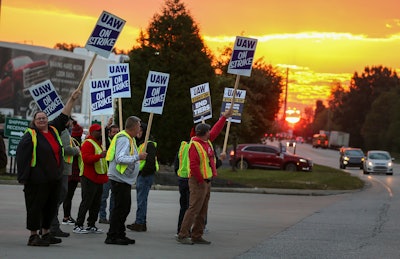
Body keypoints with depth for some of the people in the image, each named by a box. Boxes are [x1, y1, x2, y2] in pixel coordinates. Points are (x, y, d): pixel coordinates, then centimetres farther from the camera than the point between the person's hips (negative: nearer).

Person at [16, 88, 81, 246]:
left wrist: (72, 99, 16)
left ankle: (46, 233, 23)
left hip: (54, 178, 7)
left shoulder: (54, 130, 12)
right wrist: (23, 177, -16)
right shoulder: (30, 135, -7)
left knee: (51, 206, 12)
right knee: (35, 206, -2)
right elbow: (21, 155, -11)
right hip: (37, 179, -7)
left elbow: (64, 116, 20)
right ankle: (33, 236, 4)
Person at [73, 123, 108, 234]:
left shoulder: (99, 143, 21)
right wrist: (99, 156, -35)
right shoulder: (88, 143, -11)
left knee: (96, 203, 10)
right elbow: (86, 158, -26)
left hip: (98, 178, 10)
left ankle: (91, 225, 16)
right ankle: (78, 226, -7)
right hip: (89, 178, -10)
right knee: (86, 202, -10)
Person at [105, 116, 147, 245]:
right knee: (120, 208, -9)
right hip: (119, 179, -11)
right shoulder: (123, 139, -16)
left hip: (125, 180, 11)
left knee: (125, 208, 14)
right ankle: (112, 237, -6)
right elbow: (120, 158, -26)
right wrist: (138, 157, -25)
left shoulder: (130, 139, 16)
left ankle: (120, 235, 21)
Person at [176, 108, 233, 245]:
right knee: (194, 209, -12)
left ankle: (197, 236, 16)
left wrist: (224, 117, 31)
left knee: (203, 211, 11)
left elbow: (216, 130, 28)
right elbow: (193, 166, -21)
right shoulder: (195, 145, -16)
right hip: (198, 182, -10)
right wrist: (201, 180, -17)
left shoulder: (207, 141, 12)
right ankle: (182, 235, -11)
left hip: (207, 181, 10)